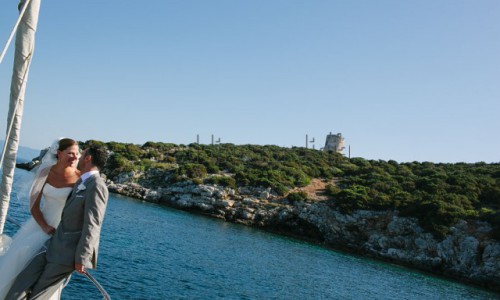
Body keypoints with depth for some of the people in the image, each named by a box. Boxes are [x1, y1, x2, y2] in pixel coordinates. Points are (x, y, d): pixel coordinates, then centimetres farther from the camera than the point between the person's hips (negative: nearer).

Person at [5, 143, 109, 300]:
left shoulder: (96, 186, -18)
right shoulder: (81, 182, 14)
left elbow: (92, 225, -21)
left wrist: (81, 258, -21)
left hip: (68, 253, -8)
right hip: (55, 249, 8)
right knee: (21, 285, 2)